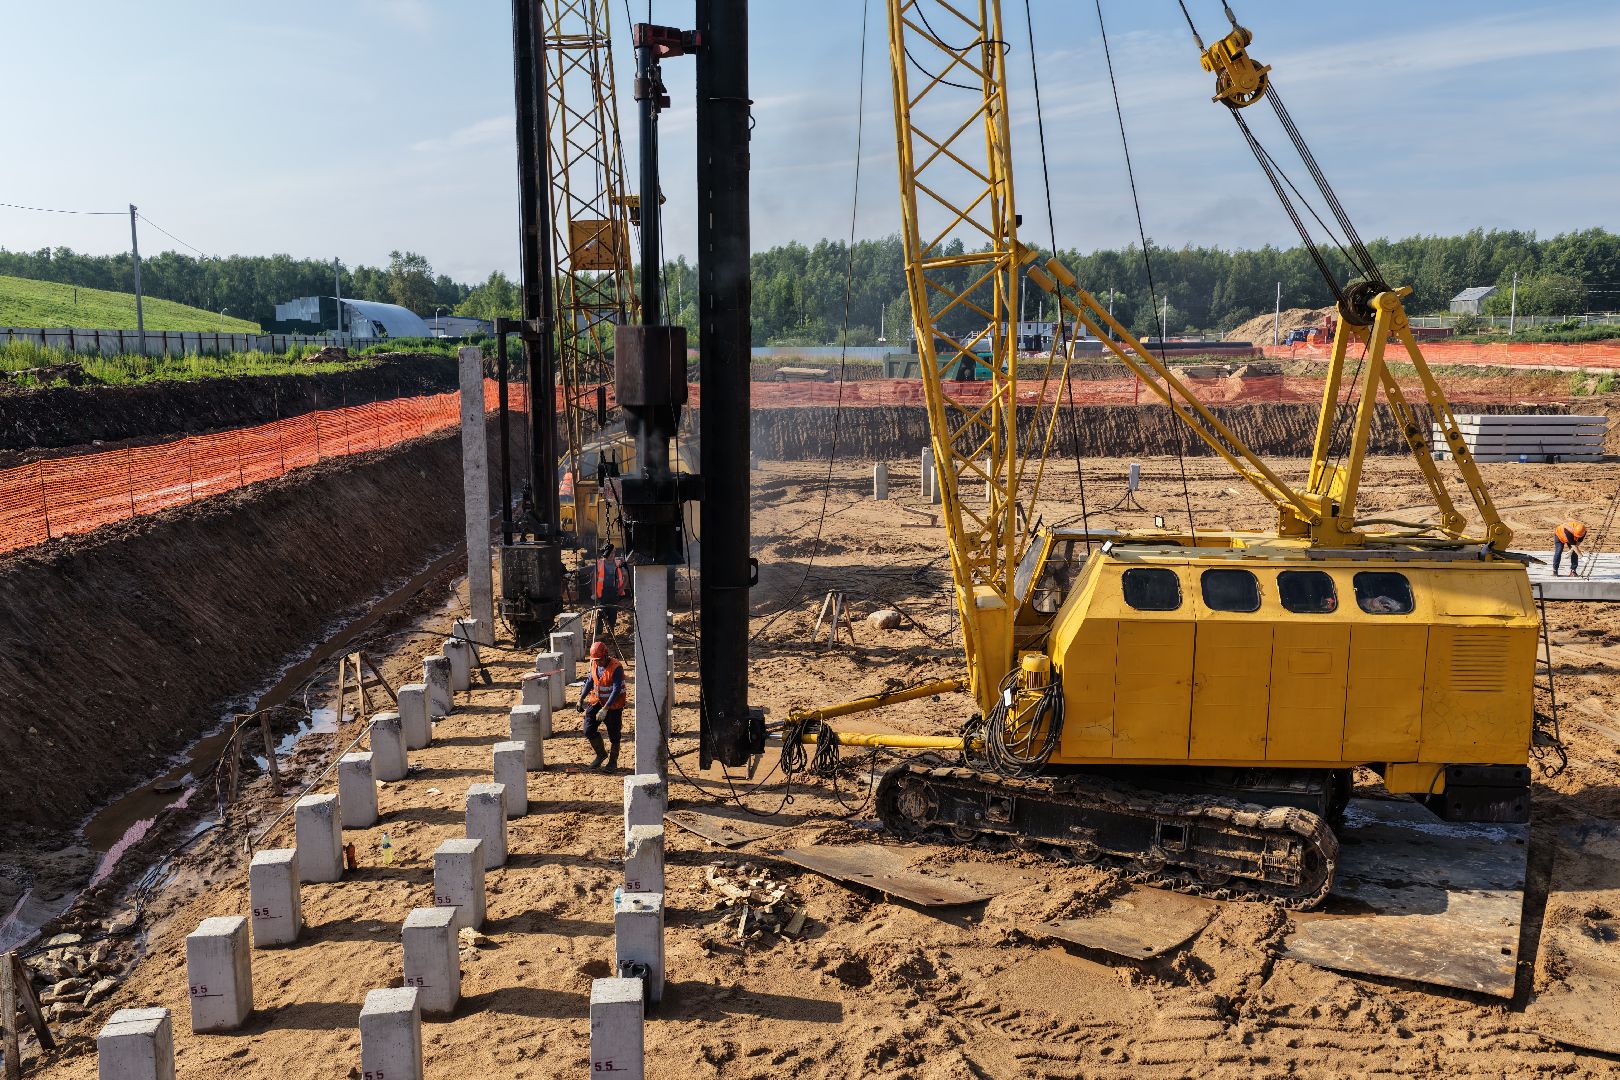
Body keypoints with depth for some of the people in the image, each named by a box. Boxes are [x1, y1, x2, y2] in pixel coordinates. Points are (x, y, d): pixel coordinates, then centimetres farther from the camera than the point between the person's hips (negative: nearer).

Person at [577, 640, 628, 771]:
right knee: (589, 730, 0)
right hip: (597, 701, 6)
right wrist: (581, 699, 12)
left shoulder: (616, 668, -23)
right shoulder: (594, 665, -1)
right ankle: (601, 754, 23)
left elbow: (616, 690, -27)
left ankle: (613, 761, 24)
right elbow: (590, 682, 15)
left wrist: (605, 709, -31)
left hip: (613, 704, -6)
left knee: (614, 734, 5)